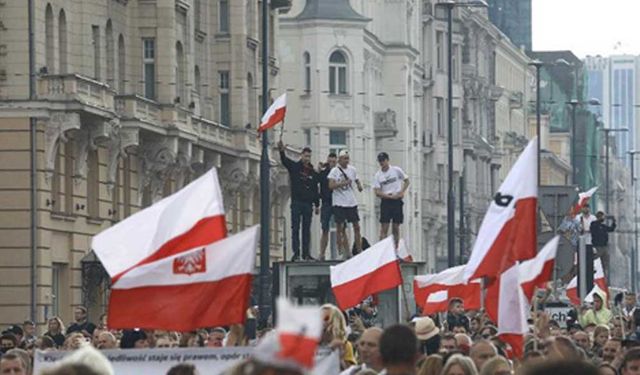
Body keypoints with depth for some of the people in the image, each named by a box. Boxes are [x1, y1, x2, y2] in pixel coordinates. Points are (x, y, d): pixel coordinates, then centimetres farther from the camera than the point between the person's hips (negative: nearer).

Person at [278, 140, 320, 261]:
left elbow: (315, 189, 14)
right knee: (295, 228, -5)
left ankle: (306, 253, 9)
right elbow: (285, 161, -15)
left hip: (308, 204, 3)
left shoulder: (313, 172, 12)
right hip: (296, 202, -3)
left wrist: (317, 205, 11)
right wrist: (281, 151, -36)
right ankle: (296, 253, -6)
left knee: (306, 229, 5)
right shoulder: (294, 167, 3)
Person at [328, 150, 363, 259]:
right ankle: (342, 251, 2)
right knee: (340, 227, -1)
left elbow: (357, 180, 23)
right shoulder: (335, 171, -5)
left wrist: (359, 185, 1)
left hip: (352, 202, 4)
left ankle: (359, 250, 9)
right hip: (339, 203, -4)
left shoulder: (352, 169, 9)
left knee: (356, 226, 4)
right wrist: (343, 183, -24)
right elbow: (331, 185, -15)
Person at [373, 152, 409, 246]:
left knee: (396, 227, 5)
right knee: (384, 227, -6)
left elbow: (406, 181, 11)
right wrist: (390, 196, -15)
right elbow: (377, 192, -5)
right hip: (385, 201, 0)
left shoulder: (396, 170, 1)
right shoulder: (377, 175, 1)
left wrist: (402, 192, -4)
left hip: (397, 201, 0)